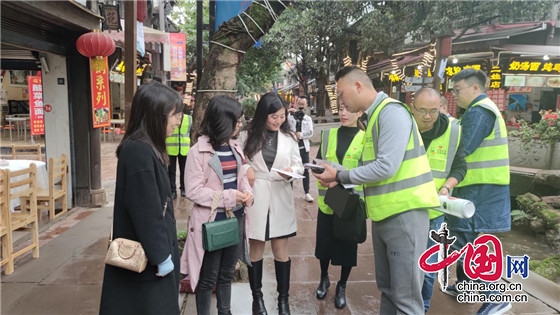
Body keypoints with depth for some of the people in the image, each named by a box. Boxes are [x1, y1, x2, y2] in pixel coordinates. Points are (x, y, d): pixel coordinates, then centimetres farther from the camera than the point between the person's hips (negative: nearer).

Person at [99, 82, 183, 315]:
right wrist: (161, 256, -16)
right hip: (145, 259, -9)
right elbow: (146, 213, -24)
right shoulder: (139, 152, -23)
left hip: (152, 253, 9)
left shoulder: (147, 148, 7)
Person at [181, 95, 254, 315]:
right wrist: (229, 197, -20)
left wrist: (248, 192, -7)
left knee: (227, 273, 21)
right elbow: (193, 191, -18)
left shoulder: (234, 147, 5)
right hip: (212, 221, -6)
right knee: (208, 277, 11)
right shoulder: (199, 151, -16)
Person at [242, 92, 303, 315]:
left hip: (280, 199, 1)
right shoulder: (249, 135, -3)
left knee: (281, 252, 9)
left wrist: (291, 172, -14)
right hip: (255, 199, -1)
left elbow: (298, 165, 5)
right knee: (255, 251, 12)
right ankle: (257, 297, 29)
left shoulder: (289, 137, 3)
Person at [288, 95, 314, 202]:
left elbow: (311, 133, -2)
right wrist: (289, 112, -18)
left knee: (305, 171, 4)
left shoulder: (308, 118, 8)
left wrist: (301, 135, -18)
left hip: (303, 147, 2)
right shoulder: (290, 116, 2)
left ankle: (307, 193, 11)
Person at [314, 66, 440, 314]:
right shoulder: (374, 116, 13)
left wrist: (340, 176, -13)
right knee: (386, 288, 19)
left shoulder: (392, 112, -14)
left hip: (404, 212, -9)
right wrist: (340, 180, 3)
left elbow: (386, 167, -23)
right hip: (384, 214, 9)